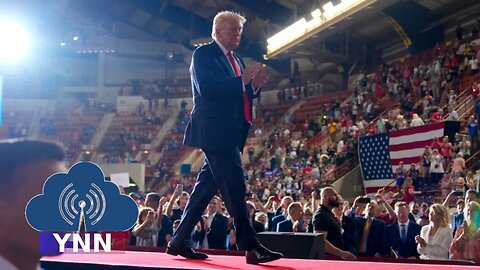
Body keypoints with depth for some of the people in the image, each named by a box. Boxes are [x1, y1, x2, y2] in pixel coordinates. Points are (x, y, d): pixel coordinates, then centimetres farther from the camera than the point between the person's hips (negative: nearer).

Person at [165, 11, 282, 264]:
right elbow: (207, 89, -18)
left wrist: (254, 85, 2)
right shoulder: (204, 54, -5)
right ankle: (251, 247, -11)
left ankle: (179, 242, 18)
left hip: (229, 133, 9)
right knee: (234, 188, -12)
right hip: (215, 131, -9)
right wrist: (242, 79, -19)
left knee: (206, 187, 11)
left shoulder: (236, 60, 21)